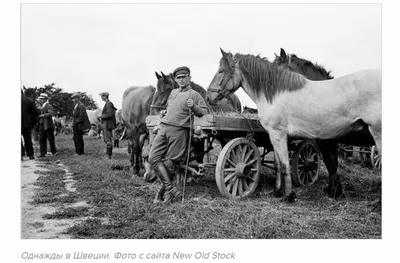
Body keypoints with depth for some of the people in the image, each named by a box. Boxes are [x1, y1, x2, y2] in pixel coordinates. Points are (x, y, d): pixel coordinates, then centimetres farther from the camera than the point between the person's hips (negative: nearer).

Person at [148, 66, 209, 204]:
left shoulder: (195, 95, 5)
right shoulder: (173, 92, 24)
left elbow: (204, 112, -1)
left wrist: (193, 106, -17)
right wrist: (164, 111, 21)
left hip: (179, 131, -6)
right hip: (163, 127, 6)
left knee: (169, 161, -4)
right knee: (153, 158, -7)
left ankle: (166, 189, 11)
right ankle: (171, 189, -7)